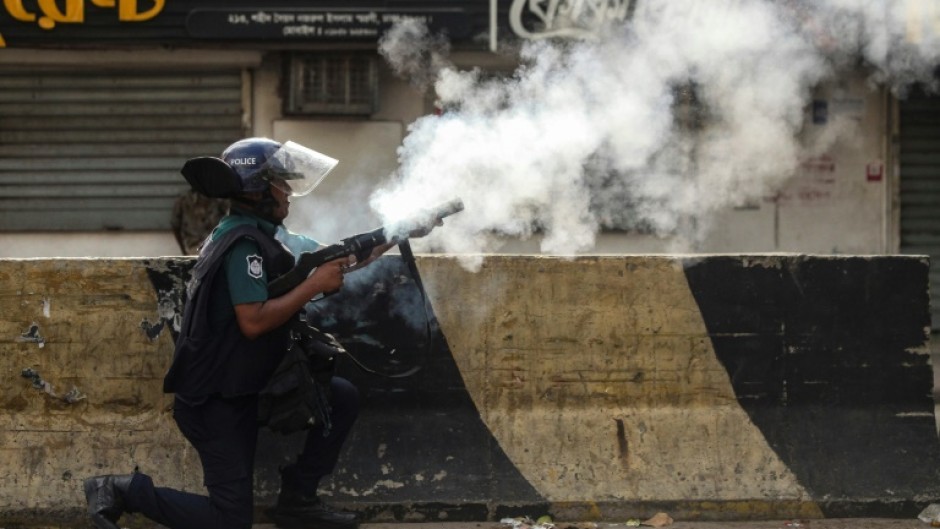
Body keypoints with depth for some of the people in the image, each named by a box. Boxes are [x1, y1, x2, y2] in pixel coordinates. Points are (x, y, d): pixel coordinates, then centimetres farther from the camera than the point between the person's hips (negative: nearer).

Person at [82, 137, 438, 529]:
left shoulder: (254, 233, 10)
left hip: (246, 386, 10)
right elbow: (253, 321, -28)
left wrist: (385, 242, 9)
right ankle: (123, 490, 2)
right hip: (215, 402, -10)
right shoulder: (244, 243, -21)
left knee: (342, 400, 8)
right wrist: (315, 285, -21)